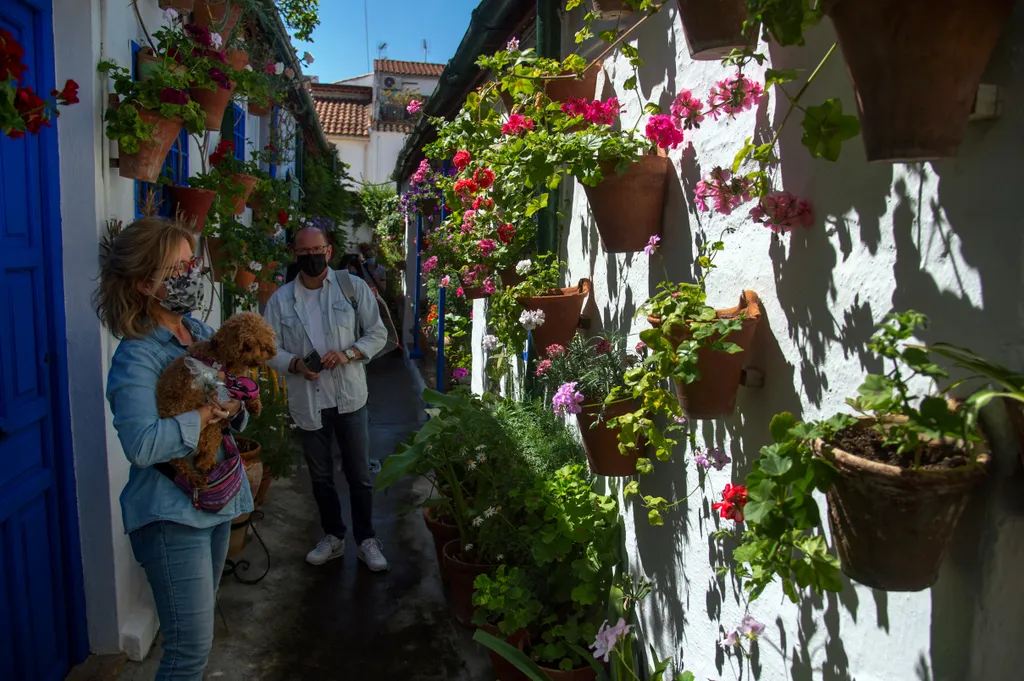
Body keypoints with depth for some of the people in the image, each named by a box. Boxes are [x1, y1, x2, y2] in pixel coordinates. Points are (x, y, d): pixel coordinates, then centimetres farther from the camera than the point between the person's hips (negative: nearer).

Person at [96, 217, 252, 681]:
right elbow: (141, 444, -31)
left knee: (199, 628, 23)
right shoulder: (137, 356, -18)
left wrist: (234, 409, -11)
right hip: (172, 515, -8)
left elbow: (230, 405, 11)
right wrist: (206, 414, -22)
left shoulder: (202, 334, 5)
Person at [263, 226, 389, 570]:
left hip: (350, 397, -2)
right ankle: (333, 537, 35)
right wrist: (295, 364, -18)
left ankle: (366, 540, 24)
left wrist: (347, 354, -18)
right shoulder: (280, 299, 1)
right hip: (307, 401, 2)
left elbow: (377, 334, -2)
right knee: (320, 475, 17)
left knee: (359, 474, 7)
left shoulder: (353, 287, -4)